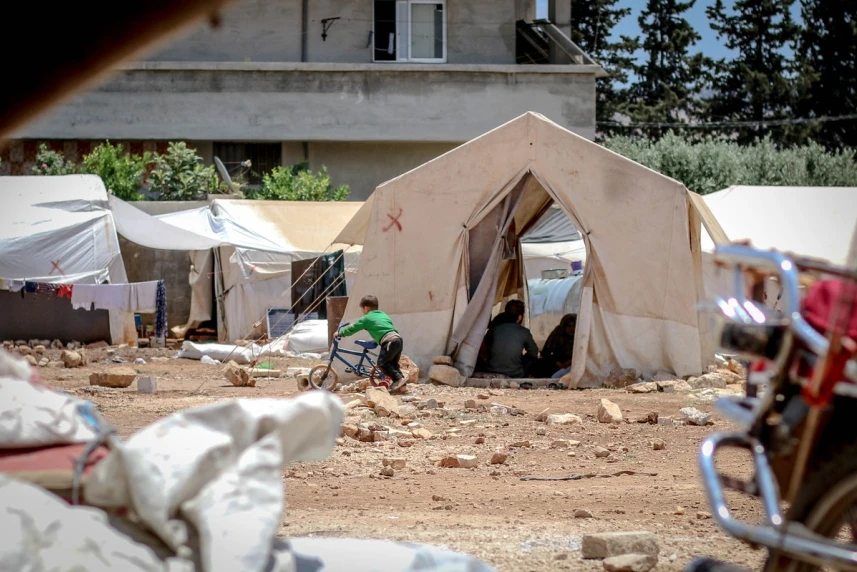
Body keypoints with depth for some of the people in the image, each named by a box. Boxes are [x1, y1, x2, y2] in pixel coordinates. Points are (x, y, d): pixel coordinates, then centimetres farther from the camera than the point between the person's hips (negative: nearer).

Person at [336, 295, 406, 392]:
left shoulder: (367, 318, 8)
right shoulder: (383, 315, 28)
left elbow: (352, 328, 13)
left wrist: (340, 333, 27)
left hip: (389, 341, -8)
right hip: (398, 338, 8)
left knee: (382, 363, -4)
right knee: (393, 363, 18)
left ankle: (399, 378, -14)